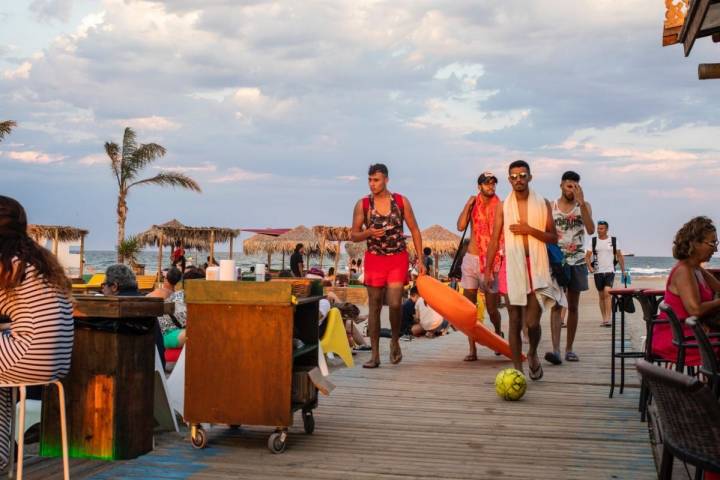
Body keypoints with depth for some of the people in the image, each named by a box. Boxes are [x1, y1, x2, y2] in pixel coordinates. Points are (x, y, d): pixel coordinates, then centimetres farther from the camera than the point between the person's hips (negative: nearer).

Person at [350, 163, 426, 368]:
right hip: (374, 259, 1)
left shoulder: (401, 201, 0)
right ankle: (375, 355, 11)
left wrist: (420, 260, 1)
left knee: (395, 303, -14)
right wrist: (368, 233, -17)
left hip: (398, 258, -1)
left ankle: (395, 341, 14)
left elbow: (414, 230, 6)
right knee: (374, 307, 3)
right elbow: (353, 236, 5)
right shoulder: (362, 204, 0)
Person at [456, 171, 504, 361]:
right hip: (471, 259, 2)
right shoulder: (473, 205, 6)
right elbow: (461, 226, -7)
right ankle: (472, 349, 6)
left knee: (492, 308, 2)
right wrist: (468, 205, -9)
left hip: (491, 261, -2)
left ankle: (498, 333, 35)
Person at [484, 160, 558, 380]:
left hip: (537, 267, -1)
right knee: (515, 322, 3)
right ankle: (517, 369, 12)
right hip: (512, 267, 1)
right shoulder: (502, 206, 6)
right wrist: (488, 269, -1)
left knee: (532, 322, -6)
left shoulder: (543, 204, 6)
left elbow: (553, 238, 4)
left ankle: (532, 354, 25)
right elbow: (494, 240, 5)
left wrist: (530, 230, -11)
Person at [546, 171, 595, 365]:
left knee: (573, 307, 8)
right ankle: (556, 349, -20)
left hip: (577, 262, 2)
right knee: (557, 305, -12)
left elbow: (591, 230, -12)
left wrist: (581, 203, -18)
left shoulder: (584, 205, 5)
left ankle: (569, 348, 16)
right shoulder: (550, 207, 3)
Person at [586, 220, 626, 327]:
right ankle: (604, 319, 17)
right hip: (598, 272, 2)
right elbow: (587, 256, 5)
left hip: (610, 271, -2)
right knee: (601, 296, 8)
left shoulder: (613, 241, 4)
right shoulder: (593, 241, 5)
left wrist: (623, 270, 9)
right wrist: (589, 267, -11)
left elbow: (619, 256, 11)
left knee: (607, 292, -18)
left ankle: (608, 319, -20)